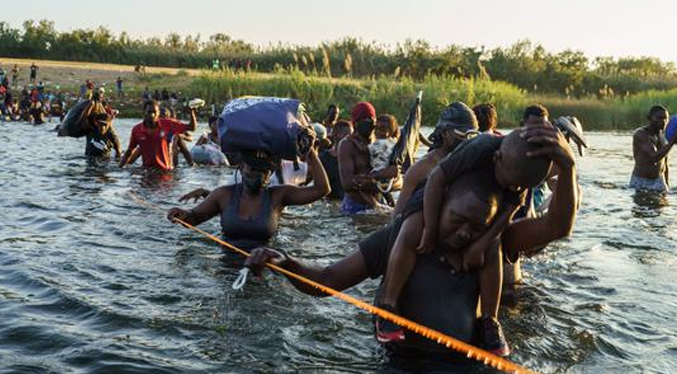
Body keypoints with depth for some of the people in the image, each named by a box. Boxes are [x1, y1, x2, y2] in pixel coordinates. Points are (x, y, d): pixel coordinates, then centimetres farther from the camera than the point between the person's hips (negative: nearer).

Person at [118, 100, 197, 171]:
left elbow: (191, 127, -7)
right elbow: (129, 151, 7)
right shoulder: (136, 130, -4)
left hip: (165, 170, -1)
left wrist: (192, 111, -20)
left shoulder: (167, 124, -7)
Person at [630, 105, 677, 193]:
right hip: (640, 182, -5)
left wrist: (667, 186, 16)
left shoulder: (665, 137, 8)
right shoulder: (640, 134, -16)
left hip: (659, 182, 5)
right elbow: (655, 158, -27)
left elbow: (665, 165, 17)